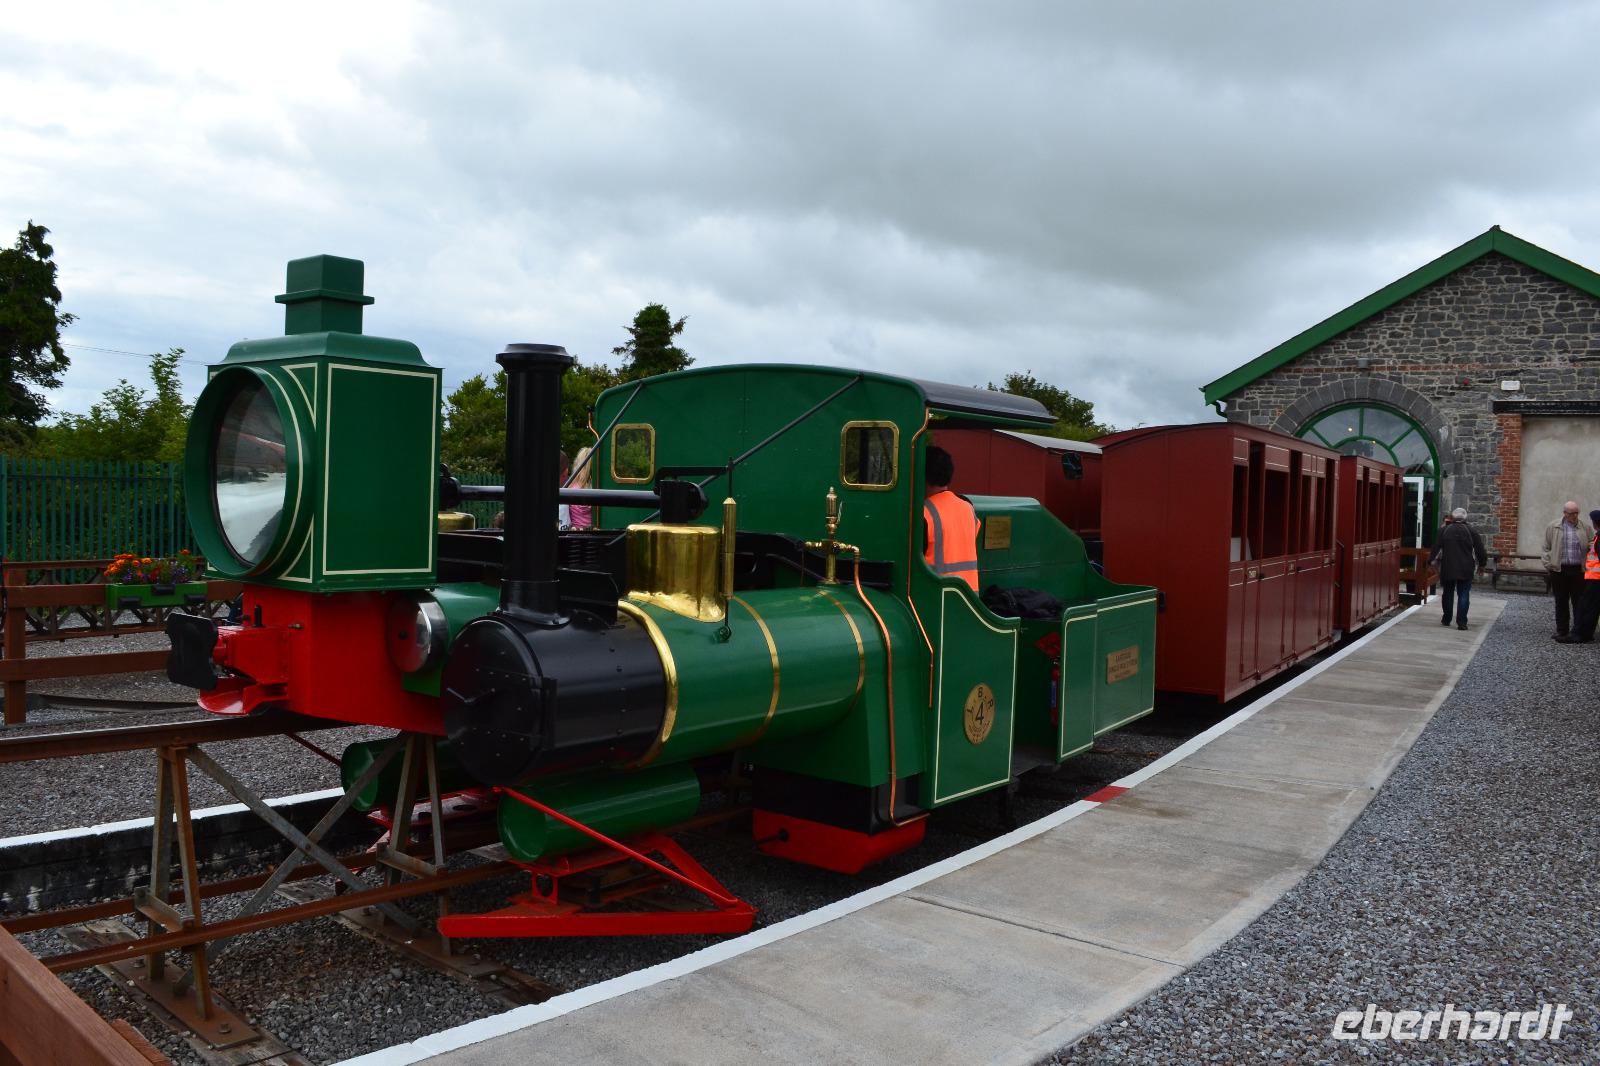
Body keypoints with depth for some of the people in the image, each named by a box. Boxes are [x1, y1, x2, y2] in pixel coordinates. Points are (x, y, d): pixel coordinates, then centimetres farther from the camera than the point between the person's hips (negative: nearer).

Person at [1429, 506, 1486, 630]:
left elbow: (1436, 547, 1)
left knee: (1448, 593, 14)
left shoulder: (1443, 530, 0)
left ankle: (1446, 620, 20)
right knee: (1463, 595, 0)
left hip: (1447, 568, 1)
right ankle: (1461, 622, -7)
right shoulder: (1471, 531, -2)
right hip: (1465, 570, -1)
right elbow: (1480, 549, 1)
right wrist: (1482, 563, 13)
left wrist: (1431, 561, 8)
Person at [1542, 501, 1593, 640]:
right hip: (1559, 570, 0)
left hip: (1579, 570, 0)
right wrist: (1548, 565, 0)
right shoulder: (1553, 527, 6)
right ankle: (1562, 631, 13)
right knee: (1561, 602, 6)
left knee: (1579, 602, 2)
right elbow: (1546, 548, 7)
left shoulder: (1586, 527, 7)